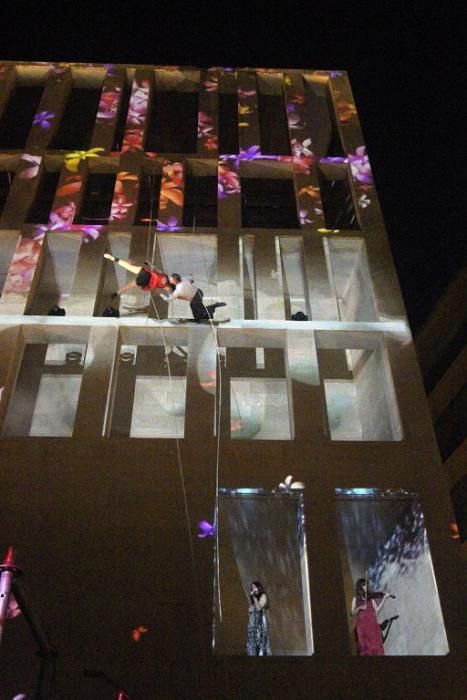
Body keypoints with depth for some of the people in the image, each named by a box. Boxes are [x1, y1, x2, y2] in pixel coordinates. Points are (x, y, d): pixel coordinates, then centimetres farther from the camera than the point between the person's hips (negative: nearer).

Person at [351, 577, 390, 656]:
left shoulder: (371, 597, 15)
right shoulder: (355, 599, 13)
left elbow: (377, 609, 3)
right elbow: (353, 613, 7)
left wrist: (384, 598, -1)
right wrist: (359, 608, -11)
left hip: (372, 623, 1)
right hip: (362, 625, -1)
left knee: (375, 645, -10)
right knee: (365, 646, -8)